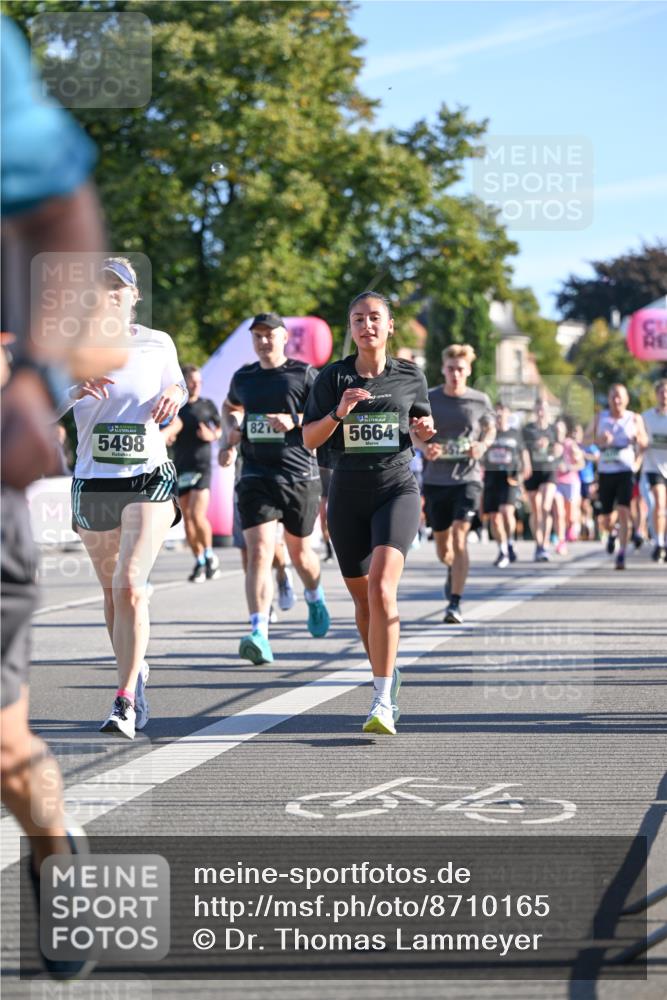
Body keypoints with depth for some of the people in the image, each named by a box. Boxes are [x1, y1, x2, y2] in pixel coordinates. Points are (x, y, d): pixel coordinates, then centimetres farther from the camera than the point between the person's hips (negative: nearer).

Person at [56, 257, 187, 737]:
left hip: (149, 481, -2)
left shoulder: (158, 344, 2)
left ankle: (125, 702, -17)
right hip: (92, 484, 2)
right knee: (113, 591, 13)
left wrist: (174, 395, -7)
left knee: (130, 586, -17)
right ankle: (137, 672, 37)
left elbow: (177, 393, 17)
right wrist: (76, 391, -26)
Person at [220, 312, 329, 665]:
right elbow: (230, 407, 32)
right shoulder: (243, 377, 11)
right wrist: (231, 431, 12)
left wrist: (295, 421, -16)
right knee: (259, 553, -15)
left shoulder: (303, 374, -1)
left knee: (299, 551, 15)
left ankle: (315, 597, 49)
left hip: (299, 474, -1)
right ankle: (259, 635, -24)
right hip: (256, 476, 2)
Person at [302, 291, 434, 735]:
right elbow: (309, 439, 0)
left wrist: (425, 429, -4)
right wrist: (338, 413, -18)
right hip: (348, 494, 2)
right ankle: (387, 674, 37)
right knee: (363, 599, 11)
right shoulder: (332, 377, 3)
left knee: (381, 589, -21)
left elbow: (422, 426, 19)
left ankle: (383, 702, -23)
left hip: (397, 489, -2)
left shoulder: (410, 376, 5)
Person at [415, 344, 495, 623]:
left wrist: (482, 445, -8)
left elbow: (490, 429, 14)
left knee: (459, 536, -19)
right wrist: (425, 447, -14)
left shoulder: (480, 401, -1)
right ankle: (453, 570, 50)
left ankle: (455, 603, -15)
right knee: (442, 546, 13)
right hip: (435, 480, 2)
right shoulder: (428, 399, -1)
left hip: (467, 478, -2)